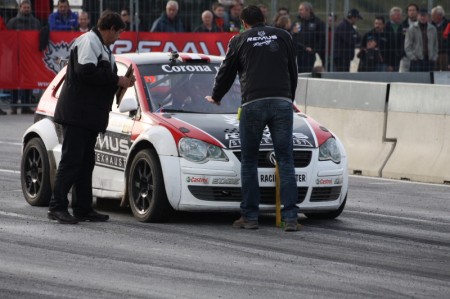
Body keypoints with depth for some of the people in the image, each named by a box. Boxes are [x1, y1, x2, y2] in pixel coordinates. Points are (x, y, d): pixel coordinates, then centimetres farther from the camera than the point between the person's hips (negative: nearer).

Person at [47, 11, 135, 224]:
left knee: (86, 163, 11)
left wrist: (122, 82, 9)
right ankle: (57, 207, -9)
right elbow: (86, 71, -24)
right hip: (77, 112, -10)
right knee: (71, 161, -10)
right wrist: (116, 81, -17)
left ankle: (83, 208, 14)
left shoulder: (101, 46, 21)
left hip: (90, 116, 10)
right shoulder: (88, 41, -12)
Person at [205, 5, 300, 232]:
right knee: (285, 160, 1)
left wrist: (215, 97, 38)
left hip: (253, 104, -1)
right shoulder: (283, 36, 17)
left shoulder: (239, 41, 12)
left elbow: (226, 73, 20)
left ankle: (249, 216, 7)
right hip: (282, 103, 1)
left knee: (249, 162, 9)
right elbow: (293, 71, 24)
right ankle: (290, 218, -6)